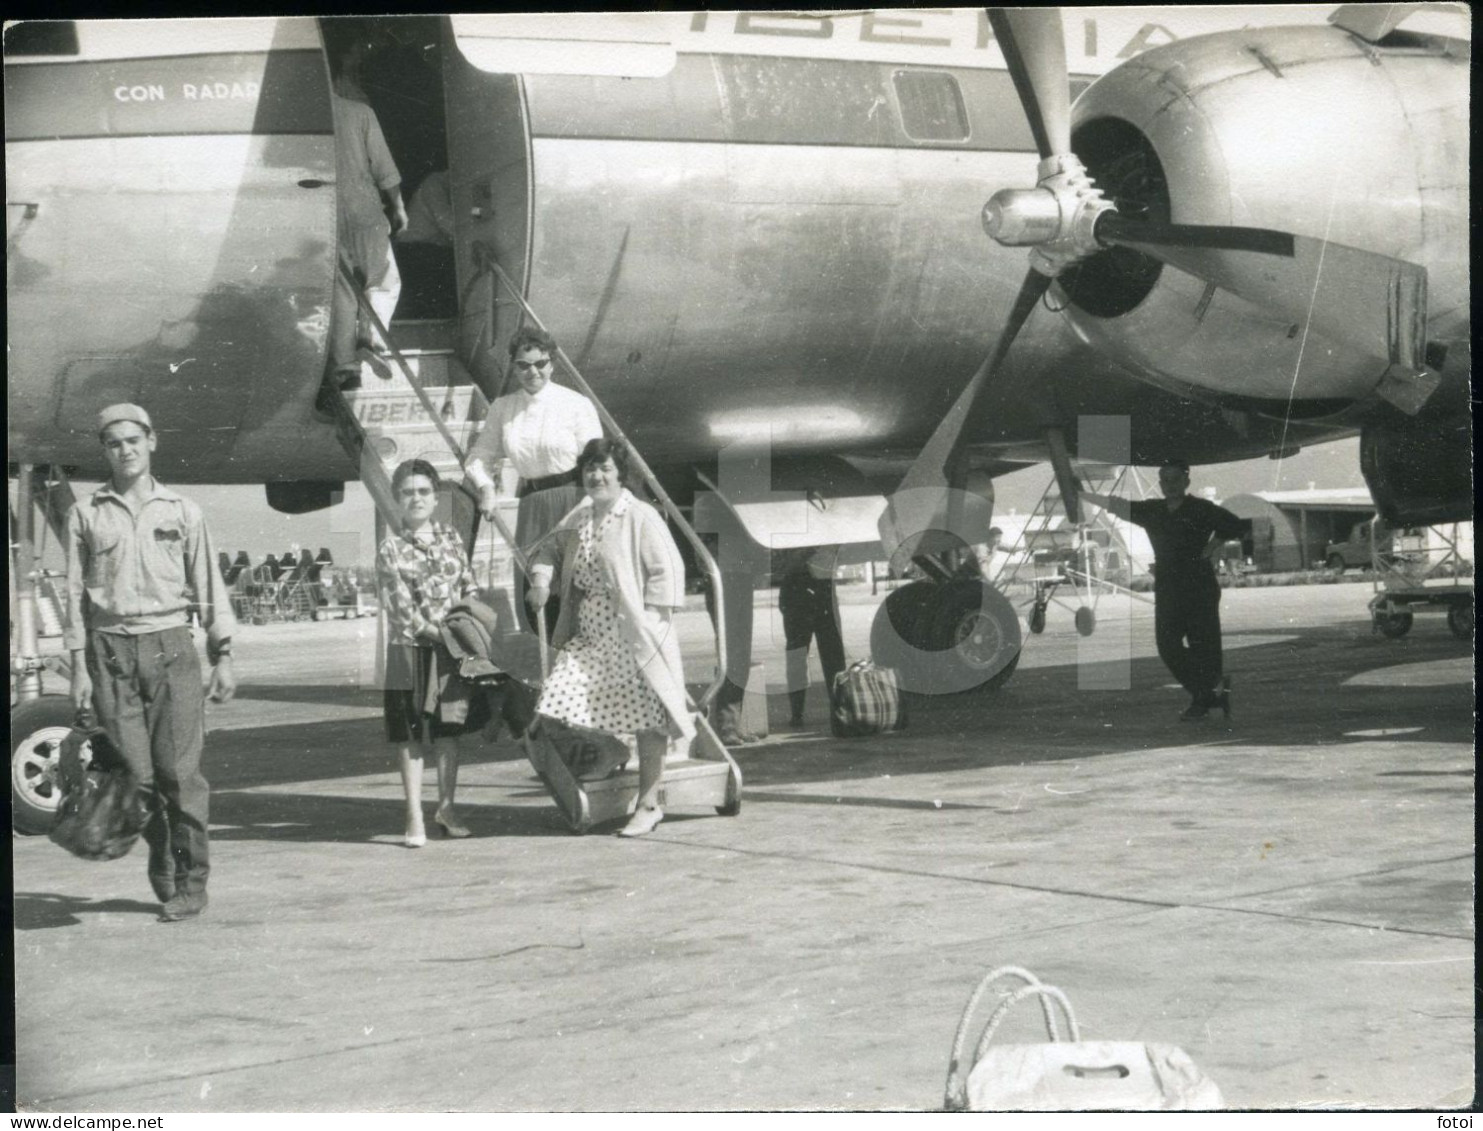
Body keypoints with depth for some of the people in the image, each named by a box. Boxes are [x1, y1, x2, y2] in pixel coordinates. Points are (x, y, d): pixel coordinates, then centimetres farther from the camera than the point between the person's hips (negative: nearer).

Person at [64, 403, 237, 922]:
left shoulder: (182, 511, 9)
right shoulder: (85, 514, 8)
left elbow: (208, 587, 10)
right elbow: (75, 592, 8)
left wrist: (222, 656, 5)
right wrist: (79, 666, 2)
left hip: (170, 646, -1)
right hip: (111, 650, 1)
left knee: (179, 771, -7)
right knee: (134, 773, -2)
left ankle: (191, 884, 0)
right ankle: (163, 874, 12)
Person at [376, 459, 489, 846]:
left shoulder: (451, 539, 8)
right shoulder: (391, 550, -5)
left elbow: (470, 589, 10)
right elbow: (401, 610, -11)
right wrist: (441, 632, -18)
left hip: (453, 653, 4)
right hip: (411, 654, -4)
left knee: (449, 733, 11)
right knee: (409, 737, -1)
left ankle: (446, 807, 25)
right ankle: (415, 818, 5)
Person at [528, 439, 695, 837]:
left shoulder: (642, 518, -8)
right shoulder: (579, 518, 13)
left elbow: (668, 570, -10)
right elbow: (551, 548, 29)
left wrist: (646, 618, -14)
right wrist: (540, 578, 9)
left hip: (633, 639, -6)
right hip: (589, 638, 6)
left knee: (646, 721, -1)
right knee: (566, 703, -3)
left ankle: (648, 804, 9)